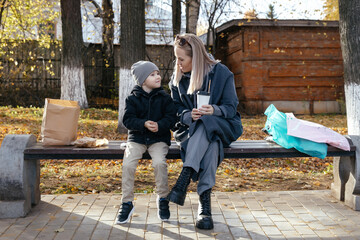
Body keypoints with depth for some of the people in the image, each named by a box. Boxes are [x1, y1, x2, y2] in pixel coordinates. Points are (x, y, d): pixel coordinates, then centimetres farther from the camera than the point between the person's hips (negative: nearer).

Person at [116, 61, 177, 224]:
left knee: (159, 162, -27)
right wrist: (144, 124, -22)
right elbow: (128, 120, -5)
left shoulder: (164, 97, 6)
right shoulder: (132, 99, 3)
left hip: (159, 138, 0)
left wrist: (159, 125, -22)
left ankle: (163, 199, -5)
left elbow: (171, 117, -1)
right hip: (136, 138, 1)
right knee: (128, 164, -22)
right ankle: (127, 203, -5)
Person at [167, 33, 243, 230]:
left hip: (223, 126, -1)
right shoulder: (177, 78, 5)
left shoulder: (221, 73, -5)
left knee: (206, 124, -39)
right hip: (191, 128, 2)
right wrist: (189, 115, -21)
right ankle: (204, 203, -41)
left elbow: (231, 107, -7)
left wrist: (215, 110, -30)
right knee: (211, 144, -35)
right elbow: (177, 109, 4)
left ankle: (184, 180, -46)